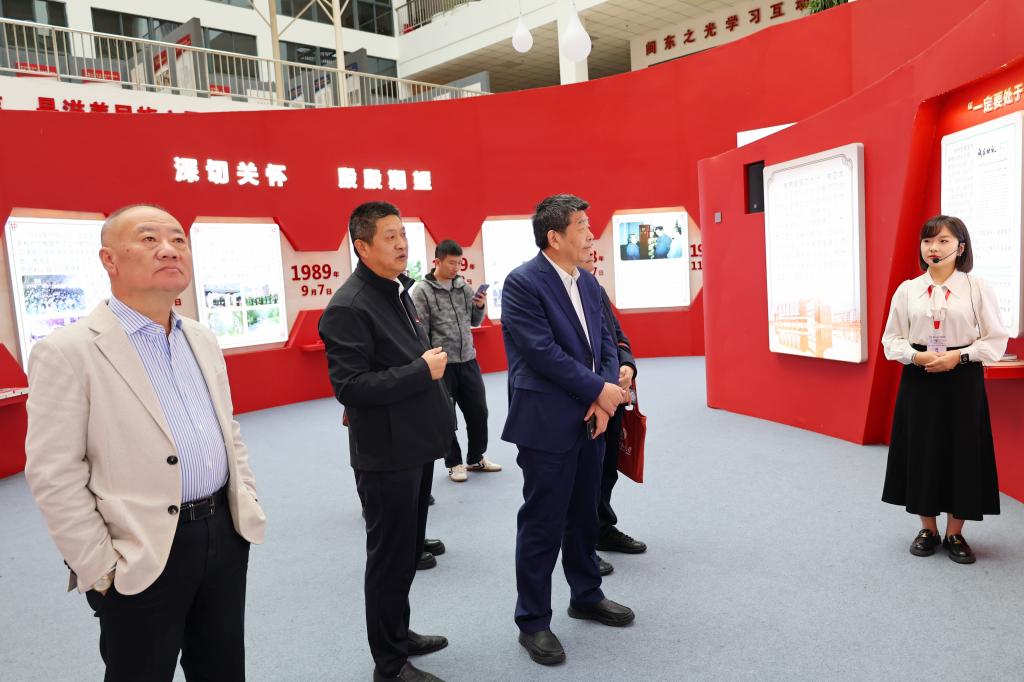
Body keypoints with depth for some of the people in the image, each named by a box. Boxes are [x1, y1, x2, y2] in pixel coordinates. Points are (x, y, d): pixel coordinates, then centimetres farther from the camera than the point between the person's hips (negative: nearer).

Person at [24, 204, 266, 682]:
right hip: (144, 558, -6)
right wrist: (101, 570, -12)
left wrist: (248, 504, 9)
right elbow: (54, 477, -13)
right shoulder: (68, 351, -13)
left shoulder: (202, 340, 8)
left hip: (225, 533, 6)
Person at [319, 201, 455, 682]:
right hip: (386, 456, -9)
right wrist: (422, 371, -22)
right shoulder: (348, 306, -18)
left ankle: (399, 633, 38)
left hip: (416, 446, 9)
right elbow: (349, 386, -24)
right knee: (390, 557, 6)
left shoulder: (397, 292, 11)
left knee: (409, 551, 20)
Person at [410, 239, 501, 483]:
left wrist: (479, 307, -6)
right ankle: (454, 463, 23)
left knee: (478, 411, 11)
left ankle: (476, 458, 29)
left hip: (468, 361, 5)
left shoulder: (464, 286, 6)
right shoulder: (422, 291, -9)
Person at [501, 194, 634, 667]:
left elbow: (605, 343, 10)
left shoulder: (588, 282, 10)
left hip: (588, 420, 8)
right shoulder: (522, 282, -14)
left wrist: (604, 400, -5)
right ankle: (532, 621, 20)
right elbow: (543, 351, -20)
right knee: (543, 525, 3)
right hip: (547, 424, -7)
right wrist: (599, 390, -14)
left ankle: (586, 596, 39)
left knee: (584, 517, 20)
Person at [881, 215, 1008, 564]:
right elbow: (891, 339, 4)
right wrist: (917, 355, -14)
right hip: (919, 381, 1)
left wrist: (958, 355, -15)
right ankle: (928, 530, 22)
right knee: (921, 452, 6)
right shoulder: (907, 289, 1)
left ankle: (955, 534, 20)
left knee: (962, 453, 4)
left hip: (963, 381, -1)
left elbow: (996, 340, -2)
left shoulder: (978, 288, -3)